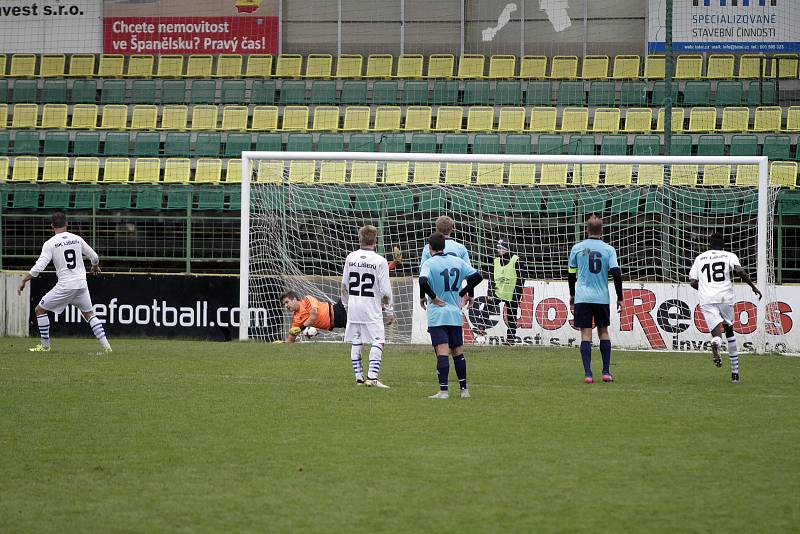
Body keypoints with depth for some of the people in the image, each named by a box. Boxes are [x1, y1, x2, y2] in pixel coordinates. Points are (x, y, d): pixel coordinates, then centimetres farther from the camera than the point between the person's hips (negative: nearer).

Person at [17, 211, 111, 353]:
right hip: (82, 285, 4)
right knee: (89, 314, 19)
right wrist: (95, 267, 38)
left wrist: (24, 281, -3)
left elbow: (39, 267, -13)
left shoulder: (50, 243, -5)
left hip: (65, 286, -4)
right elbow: (94, 257, 15)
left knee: (40, 309, 11)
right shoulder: (77, 239, 7)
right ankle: (106, 345, 7)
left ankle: (45, 345, 13)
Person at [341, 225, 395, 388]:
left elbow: (344, 284, 11)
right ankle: (372, 376, -17)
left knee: (355, 343, 11)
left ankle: (359, 377, 15)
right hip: (372, 307, -4)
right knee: (378, 342, -4)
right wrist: (389, 311, 2)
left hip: (353, 306, 4)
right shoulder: (380, 261, -9)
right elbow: (385, 290, -8)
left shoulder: (351, 257, 3)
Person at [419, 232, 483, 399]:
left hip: (437, 315, -4)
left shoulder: (429, 263, -7)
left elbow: (423, 281, -25)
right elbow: (477, 276, 4)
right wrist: (462, 292, 12)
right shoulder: (458, 261, 7)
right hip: (455, 315, 5)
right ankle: (464, 389, 17)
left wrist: (433, 297, -12)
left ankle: (443, 390, -17)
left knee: (442, 353, -11)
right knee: (458, 352, 13)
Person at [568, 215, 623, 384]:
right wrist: (619, 298, 5)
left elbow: (572, 273, 8)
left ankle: (588, 374, -9)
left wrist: (572, 294, 22)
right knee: (603, 331, 14)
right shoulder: (609, 250, 0)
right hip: (602, 297, 1)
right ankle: (606, 372, 13)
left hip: (582, 298, -1)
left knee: (586, 333, -2)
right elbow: (616, 274, -5)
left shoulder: (577, 248, 2)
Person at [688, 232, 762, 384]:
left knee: (717, 332, -8)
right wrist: (753, 286, -1)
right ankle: (735, 372, 19)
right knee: (729, 330, 18)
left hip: (706, 300, 0)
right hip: (725, 297, 0)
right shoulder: (729, 256, 9)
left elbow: (693, 282, 12)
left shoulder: (700, 258, 17)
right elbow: (739, 270, -10)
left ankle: (715, 344, -50)